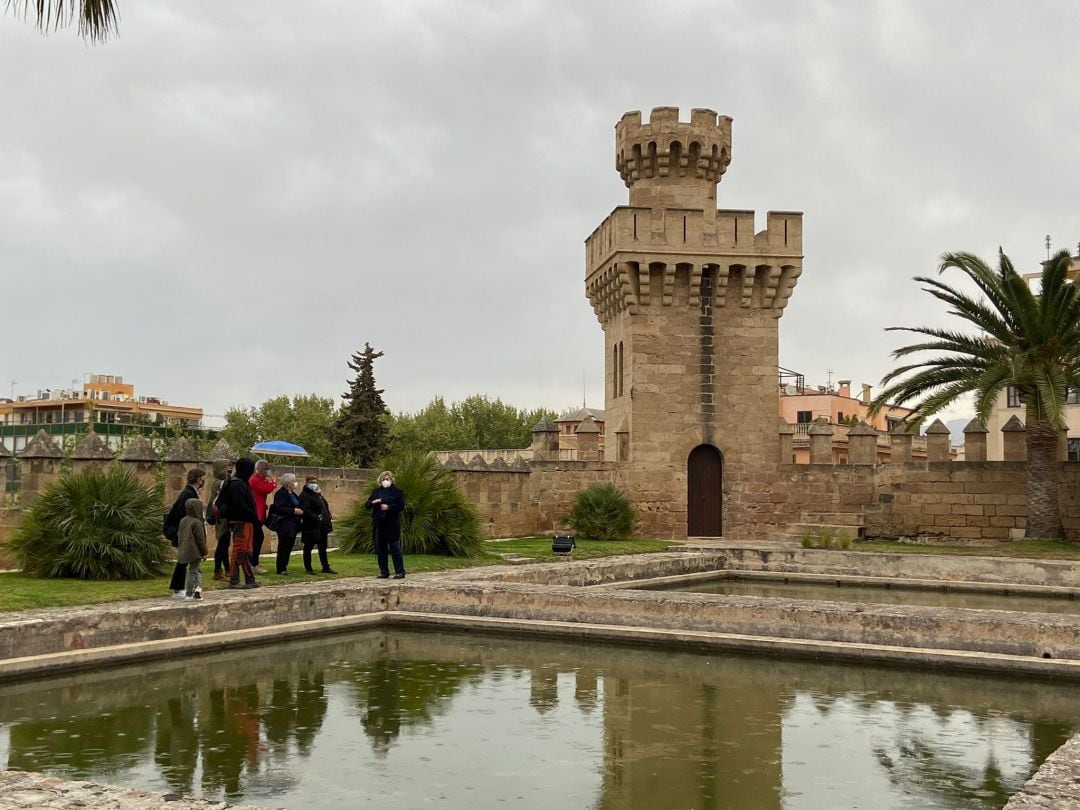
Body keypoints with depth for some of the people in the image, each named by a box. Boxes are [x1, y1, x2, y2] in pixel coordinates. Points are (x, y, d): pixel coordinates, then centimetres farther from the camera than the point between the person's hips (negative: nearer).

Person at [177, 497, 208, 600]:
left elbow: (181, 537, 16)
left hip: (185, 551, 8)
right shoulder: (197, 523, -15)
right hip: (194, 552, -8)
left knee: (197, 570, 17)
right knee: (193, 571, -1)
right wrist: (204, 553, -6)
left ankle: (198, 587, 7)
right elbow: (200, 539, -14)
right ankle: (189, 594, 3)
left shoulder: (183, 521, 10)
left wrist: (181, 550, 23)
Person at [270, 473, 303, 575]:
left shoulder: (293, 494, 16)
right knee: (284, 547, -4)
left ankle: (284, 567, 17)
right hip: (284, 525, -9)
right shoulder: (280, 494, -12)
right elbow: (279, 508, -22)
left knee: (289, 547, 10)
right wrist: (293, 511, -23)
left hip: (293, 525, 9)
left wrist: (299, 511, 8)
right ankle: (281, 569, 2)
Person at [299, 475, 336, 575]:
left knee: (323, 548, 14)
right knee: (308, 547, 3)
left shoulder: (318, 494, 17)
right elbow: (305, 510, -25)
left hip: (322, 526, 9)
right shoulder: (304, 495, -13)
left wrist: (329, 515, 9)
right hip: (311, 527, -9)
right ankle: (308, 568, 10)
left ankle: (326, 567, 21)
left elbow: (325, 506, 24)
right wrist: (315, 517, -31)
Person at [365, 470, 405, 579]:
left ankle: (400, 572, -4)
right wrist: (373, 502, -9)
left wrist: (388, 507, -17)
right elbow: (367, 505, 12)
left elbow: (401, 505, -6)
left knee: (395, 548, -5)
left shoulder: (397, 491, 3)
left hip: (392, 524, -5)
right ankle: (384, 572, 14)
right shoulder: (376, 491, 15)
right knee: (381, 549, 7)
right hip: (379, 525, 5)